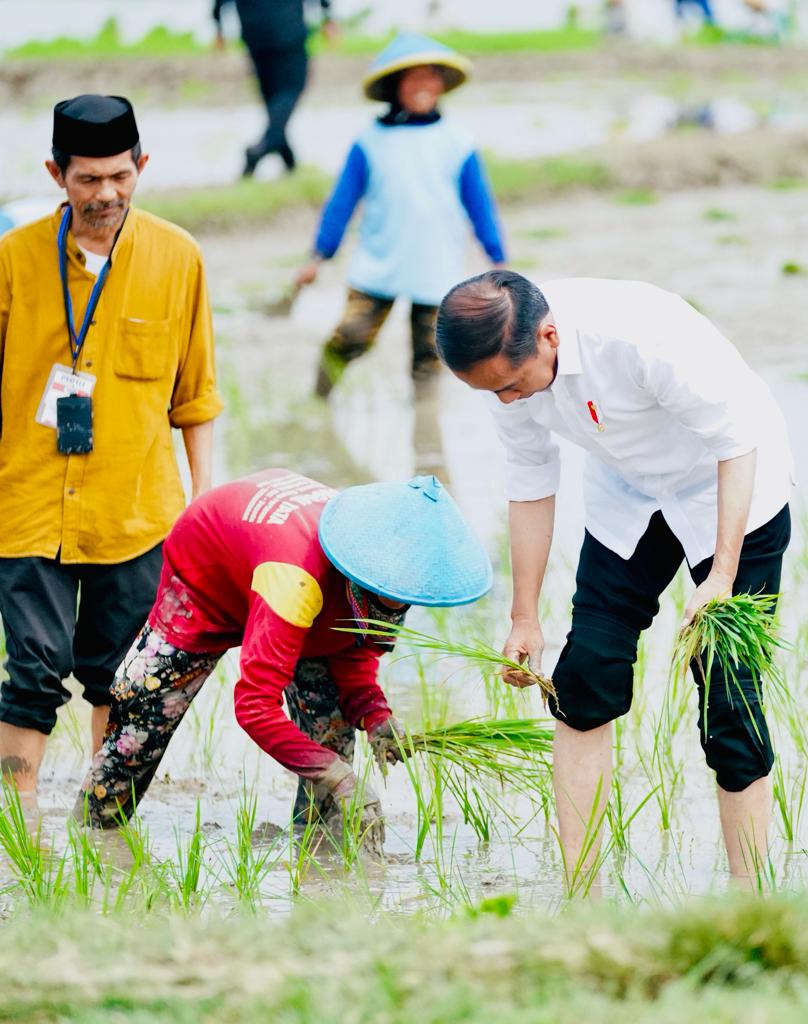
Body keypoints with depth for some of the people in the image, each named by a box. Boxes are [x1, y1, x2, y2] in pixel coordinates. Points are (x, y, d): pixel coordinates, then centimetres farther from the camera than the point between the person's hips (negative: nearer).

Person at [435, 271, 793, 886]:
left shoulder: (645, 334, -38)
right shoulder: (508, 363, -17)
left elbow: (737, 443, -25)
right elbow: (532, 487, -2)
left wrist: (723, 575, -27)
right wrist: (525, 619, 2)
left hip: (731, 488, -6)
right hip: (627, 498, 6)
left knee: (728, 699, -10)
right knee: (585, 676, -5)